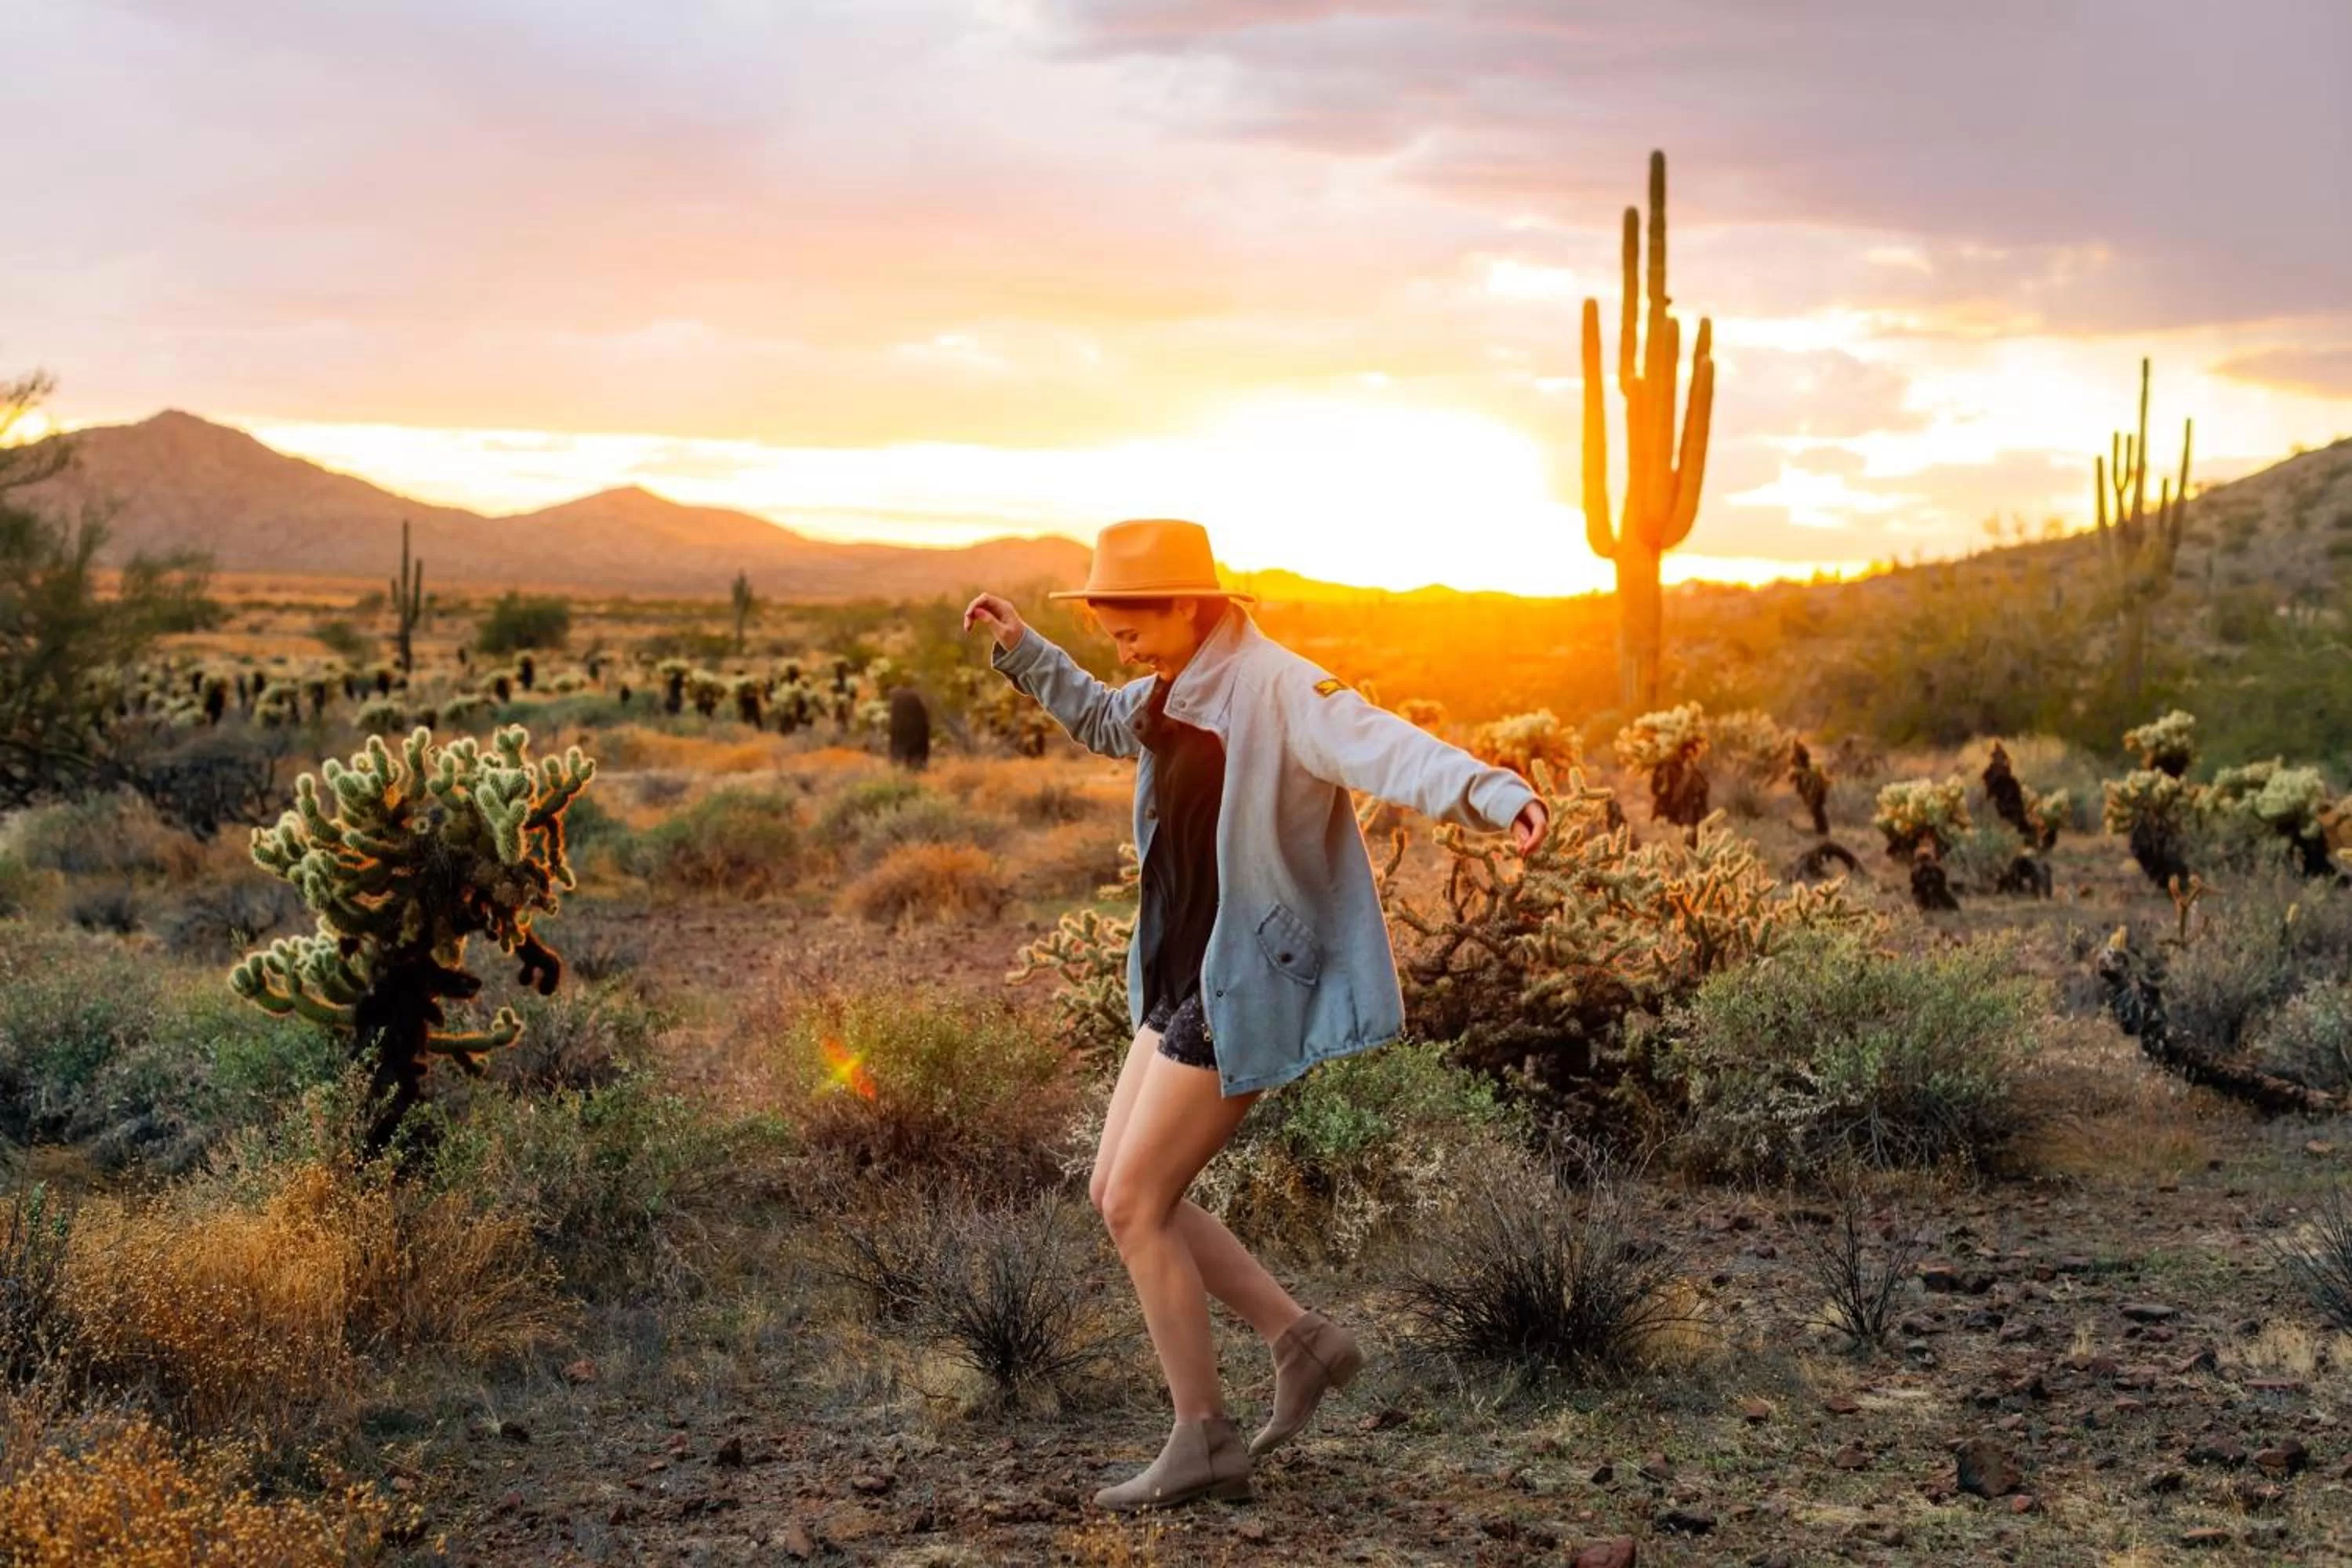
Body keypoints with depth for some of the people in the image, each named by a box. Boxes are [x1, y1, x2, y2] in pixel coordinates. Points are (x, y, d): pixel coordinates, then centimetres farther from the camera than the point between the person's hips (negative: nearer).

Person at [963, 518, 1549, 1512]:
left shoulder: (1277, 691, -20)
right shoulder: (1181, 692, 9)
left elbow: (1389, 751, -36)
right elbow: (1100, 722, 32)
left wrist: (1497, 795, -53)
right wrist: (1020, 650, 20)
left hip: (1241, 990, -10)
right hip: (1185, 980, 10)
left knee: (1135, 1206, -4)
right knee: (1121, 1194, 13)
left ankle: (1204, 1443, 9)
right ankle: (1300, 1339, 21)